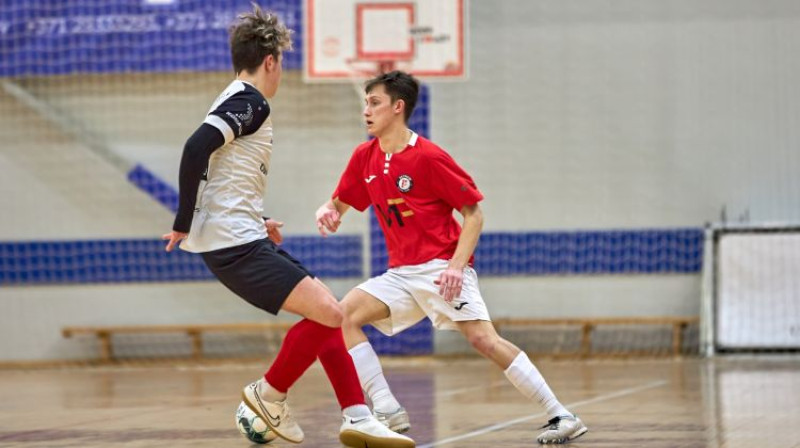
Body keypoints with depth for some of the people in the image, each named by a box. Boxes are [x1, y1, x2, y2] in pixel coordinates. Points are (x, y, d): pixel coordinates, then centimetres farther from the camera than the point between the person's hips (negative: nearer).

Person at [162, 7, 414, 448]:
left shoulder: (236, 100, 19)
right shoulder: (250, 101, -10)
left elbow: (203, 155, 25)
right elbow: (196, 148, -24)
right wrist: (184, 224, -19)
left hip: (240, 239, 11)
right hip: (233, 244, -11)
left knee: (326, 308, 11)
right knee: (327, 313, -16)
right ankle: (269, 395, 0)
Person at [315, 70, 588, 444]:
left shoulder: (429, 157, -11)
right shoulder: (365, 157, 7)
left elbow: (473, 213, -9)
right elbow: (339, 203, 18)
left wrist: (456, 266, -19)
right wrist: (327, 211, -7)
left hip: (441, 269, -7)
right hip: (401, 273, 7)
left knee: (483, 338, -20)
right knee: (344, 315, -10)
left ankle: (561, 417, -14)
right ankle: (388, 412, -9)